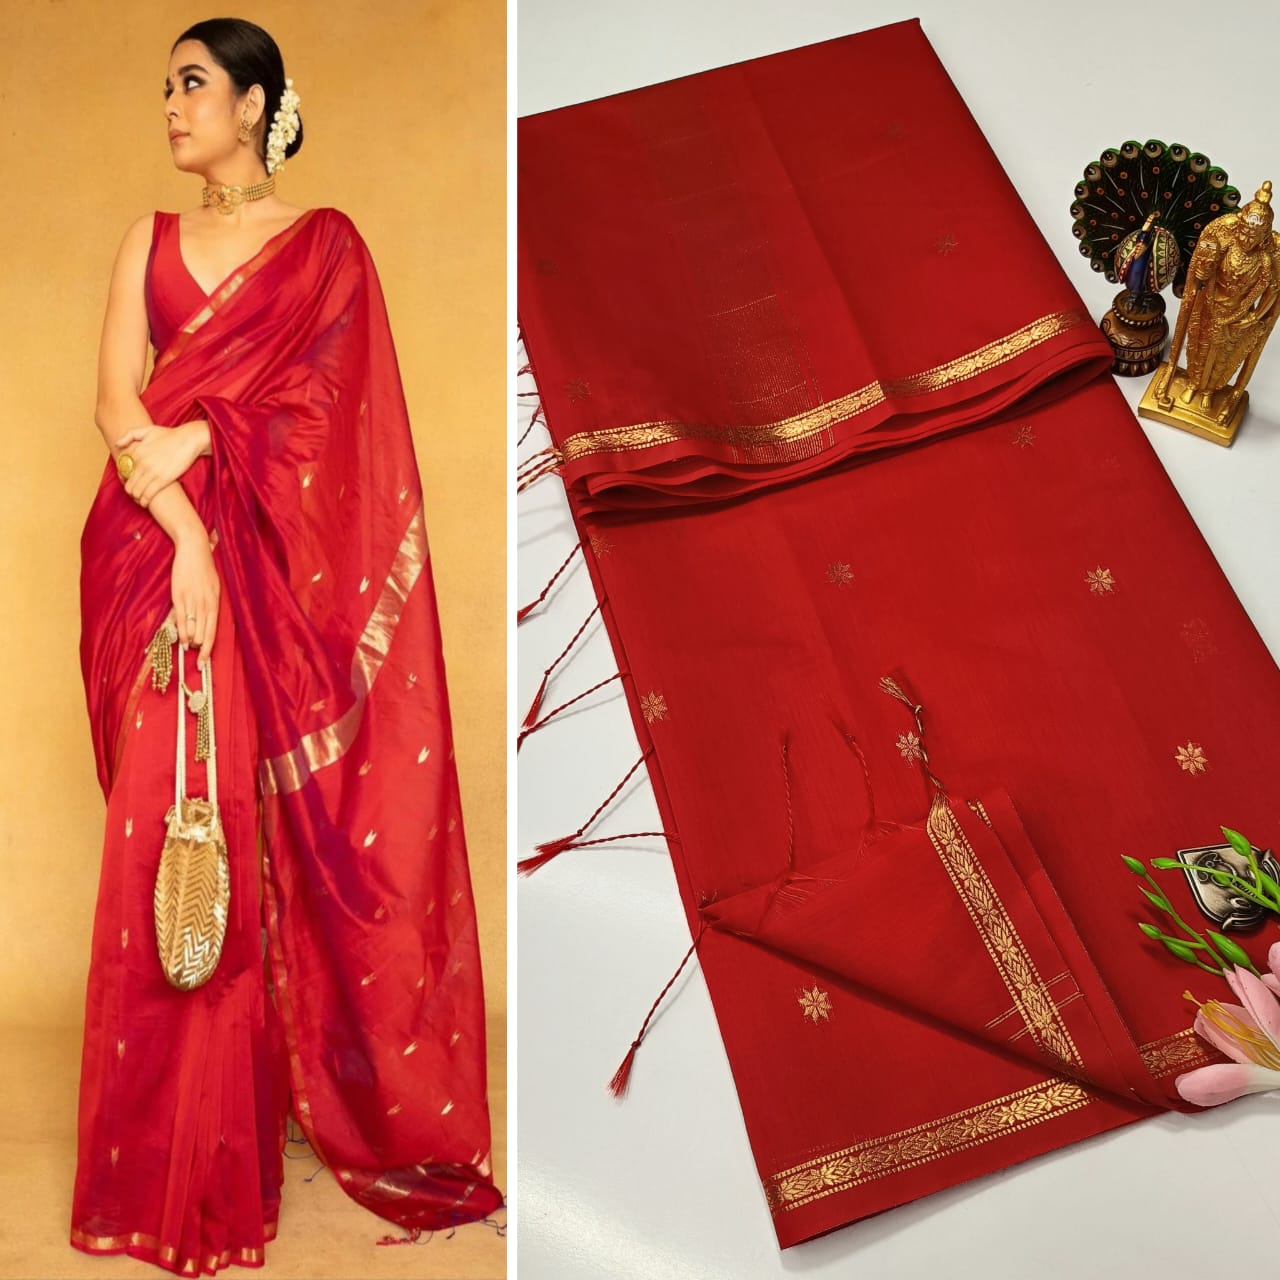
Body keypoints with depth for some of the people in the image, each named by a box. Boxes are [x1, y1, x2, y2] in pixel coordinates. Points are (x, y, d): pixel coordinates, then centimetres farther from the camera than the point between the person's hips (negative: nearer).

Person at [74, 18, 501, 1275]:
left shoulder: (326, 242, 8)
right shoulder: (148, 240, 16)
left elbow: (313, 405, -4)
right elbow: (116, 401, 2)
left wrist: (189, 437, -10)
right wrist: (186, 533, -13)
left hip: (289, 569, -2)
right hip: (165, 555, 3)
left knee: (296, 837, -1)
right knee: (170, 835, 1)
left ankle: (357, 1099, 19)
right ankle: (177, 1150, 16)